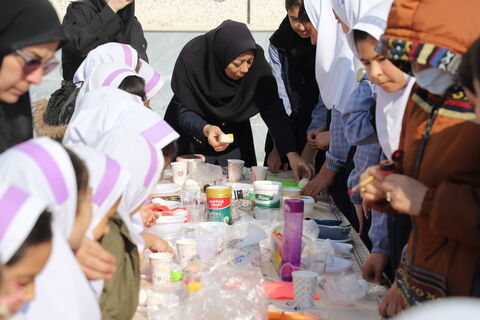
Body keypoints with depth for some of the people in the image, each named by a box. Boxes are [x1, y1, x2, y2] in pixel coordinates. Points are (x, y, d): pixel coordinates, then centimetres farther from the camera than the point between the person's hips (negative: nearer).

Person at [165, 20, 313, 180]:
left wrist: (292, 154, -33)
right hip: (190, 134, -2)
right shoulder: (192, 57, -31)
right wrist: (205, 129, -46)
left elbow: (273, 110, -23)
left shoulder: (257, 60, -25)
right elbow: (184, 112, -25)